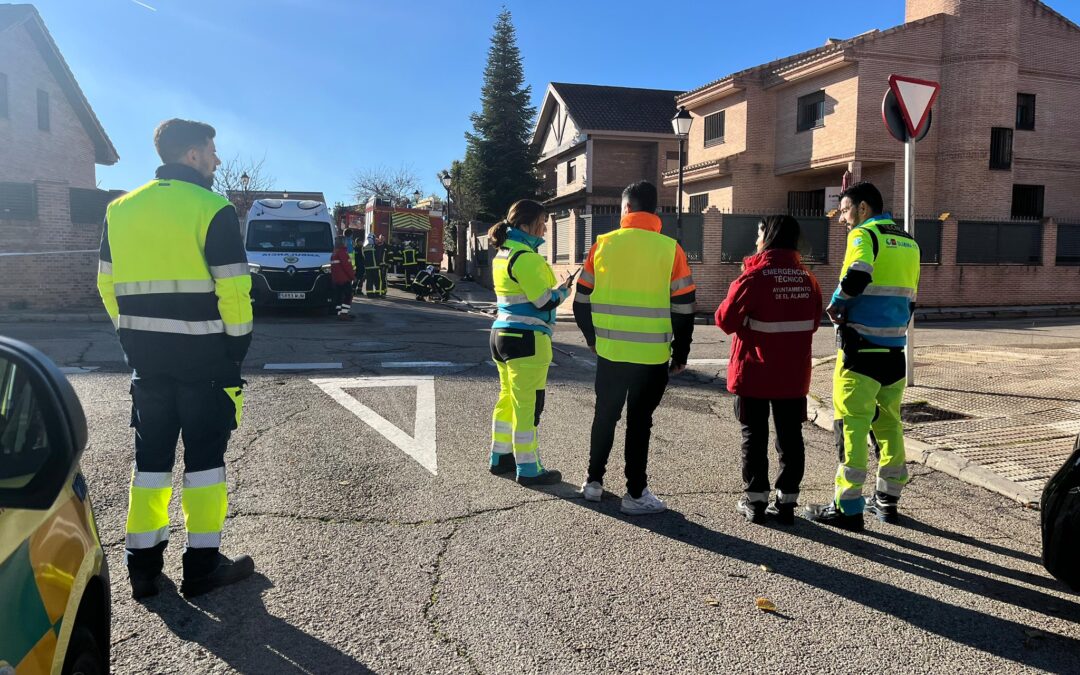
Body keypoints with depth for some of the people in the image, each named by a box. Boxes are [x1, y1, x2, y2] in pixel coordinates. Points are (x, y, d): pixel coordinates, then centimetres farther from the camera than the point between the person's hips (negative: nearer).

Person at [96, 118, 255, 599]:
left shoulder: (121, 209, 9)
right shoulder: (213, 210, -11)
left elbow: (108, 285, 12)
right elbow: (233, 289, -15)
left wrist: (132, 335, 18)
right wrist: (239, 342, -3)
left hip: (146, 355, 6)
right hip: (204, 355, -5)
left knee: (150, 455, 14)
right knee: (204, 456, 4)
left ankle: (142, 564, 20)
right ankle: (202, 565, 11)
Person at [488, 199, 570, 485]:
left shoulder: (503, 254, 13)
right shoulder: (526, 257, -17)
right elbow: (545, 301, -18)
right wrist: (564, 289, 0)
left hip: (502, 332, 10)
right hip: (526, 338, -10)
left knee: (508, 397, 18)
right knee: (528, 405, -3)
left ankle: (500, 457, 28)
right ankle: (529, 469, 5)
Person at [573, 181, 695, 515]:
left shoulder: (603, 244, -1)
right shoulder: (670, 249, -6)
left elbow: (582, 301, 3)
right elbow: (683, 308, -5)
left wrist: (594, 338, 18)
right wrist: (680, 354, 6)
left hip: (609, 352, 2)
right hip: (652, 355, -2)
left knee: (605, 416, 18)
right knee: (639, 422, 7)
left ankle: (594, 481, 27)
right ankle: (635, 493, 14)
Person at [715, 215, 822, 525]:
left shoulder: (754, 275, -14)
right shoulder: (807, 278, 2)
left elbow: (725, 318, -13)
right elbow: (813, 322, 10)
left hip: (754, 373, -4)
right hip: (794, 374, 4)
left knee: (754, 436, 7)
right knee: (790, 436, 11)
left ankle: (756, 500, 11)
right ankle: (787, 501, 16)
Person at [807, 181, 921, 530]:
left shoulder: (865, 234, -8)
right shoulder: (908, 242, 16)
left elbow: (856, 277, -26)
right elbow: (909, 299, 18)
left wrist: (835, 304, -10)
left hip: (862, 348, -8)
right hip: (895, 348, 8)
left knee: (852, 425, -3)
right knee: (889, 424, 16)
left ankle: (848, 508, 0)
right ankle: (888, 501, 25)